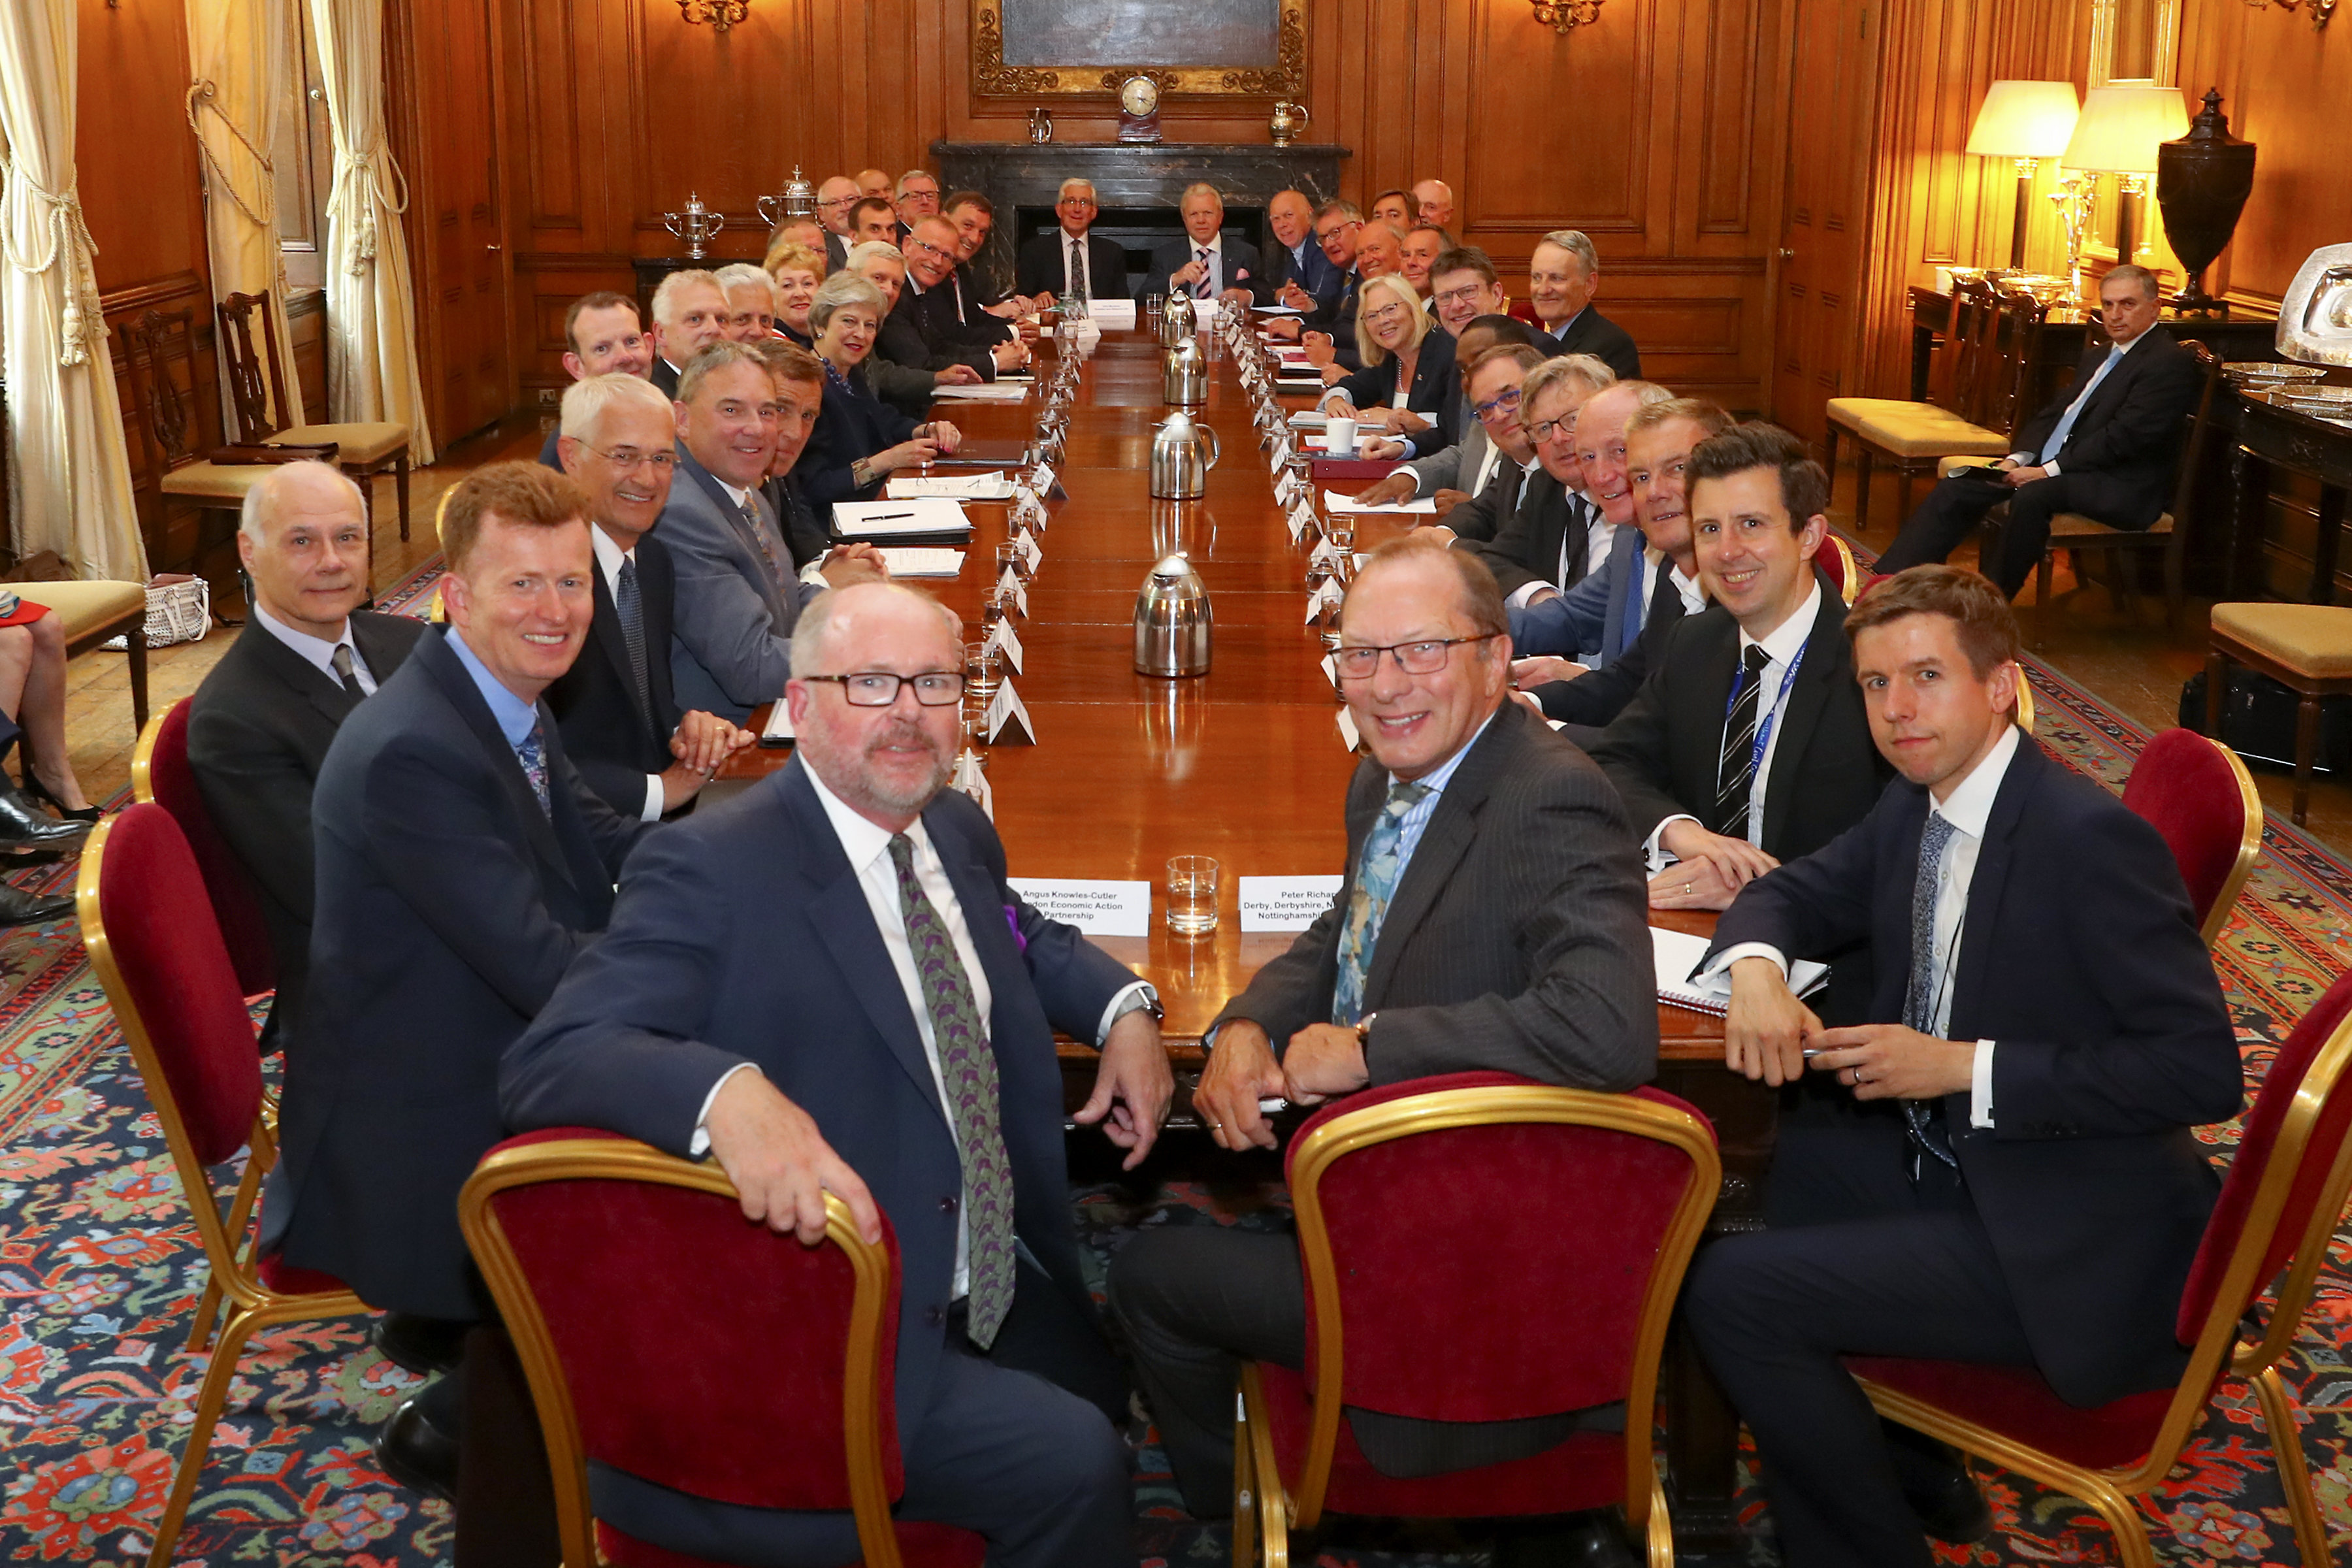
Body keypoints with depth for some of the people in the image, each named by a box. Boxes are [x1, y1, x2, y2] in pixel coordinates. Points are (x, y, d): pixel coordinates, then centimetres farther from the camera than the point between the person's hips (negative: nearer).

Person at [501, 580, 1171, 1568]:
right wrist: (728, 1092, -47)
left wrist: (1126, 1009, 7)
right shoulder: (711, 871, -18)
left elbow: (1023, 940, 28)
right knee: (1070, 1466, -18)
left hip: (994, 1289, 8)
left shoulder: (958, 832, 6)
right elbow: (551, 1062, -27)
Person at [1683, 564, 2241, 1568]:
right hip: (1941, 1165, 9)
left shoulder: (2092, 839, -21)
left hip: (2065, 1243, -8)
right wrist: (1756, 971, -9)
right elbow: (1790, 894, 16)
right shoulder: (1914, 809, 3)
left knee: (1732, 1291, -18)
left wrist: (1962, 1066, -24)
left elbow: (2203, 1069, -23)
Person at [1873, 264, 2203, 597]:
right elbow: (2050, 414, 21)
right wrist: (2018, 458, 0)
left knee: (2032, 495, -36)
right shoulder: (2096, 356, 22)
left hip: (2120, 488, -9)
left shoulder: (2170, 361, -7)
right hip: (2049, 468, 9)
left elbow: (2125, 436, -16)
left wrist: (2048, 470, -18)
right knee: (1956, 489, -6)